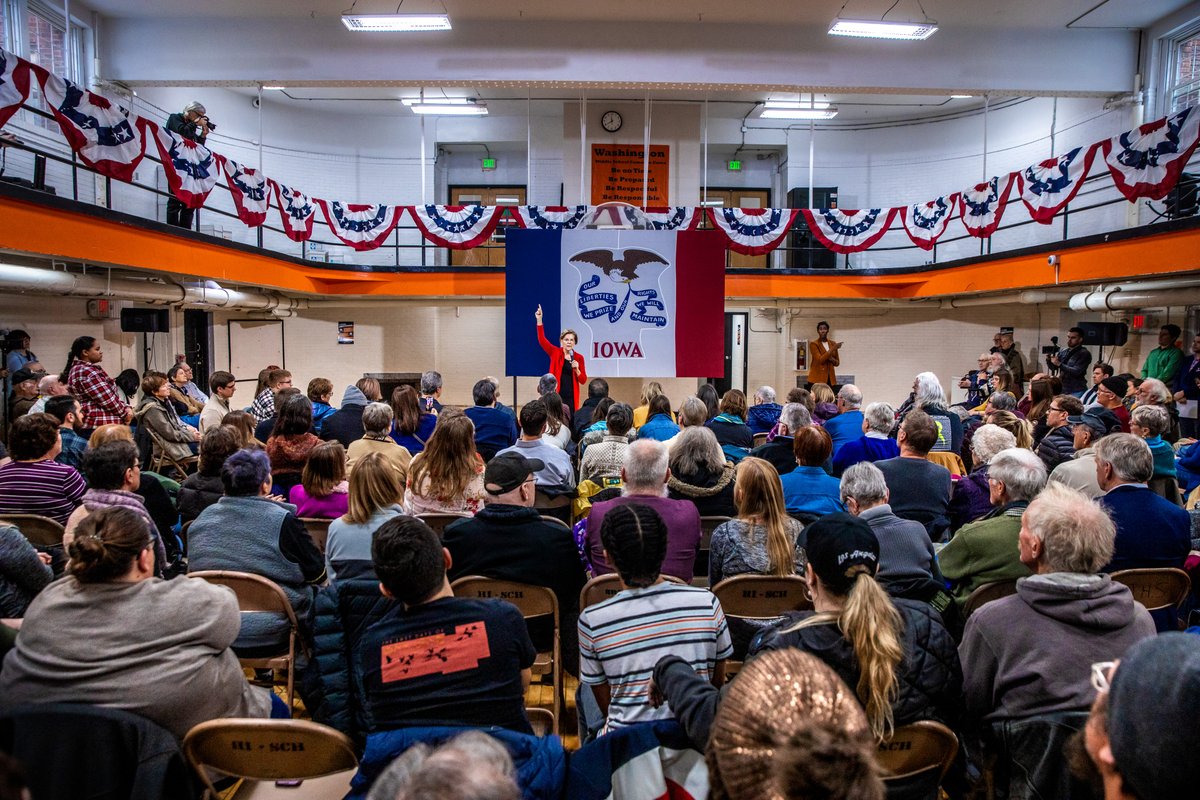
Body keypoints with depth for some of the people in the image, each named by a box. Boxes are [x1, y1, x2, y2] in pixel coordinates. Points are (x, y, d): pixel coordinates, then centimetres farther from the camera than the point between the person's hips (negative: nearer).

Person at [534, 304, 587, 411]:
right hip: (556, 396, -2)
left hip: (571, 397, 2)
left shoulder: (579, 357, 6)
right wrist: (539, 319, -19)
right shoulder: (555, 352, 2)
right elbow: (541, 339, -11)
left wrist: (576, 370, -13)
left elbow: (583, 380, 6)